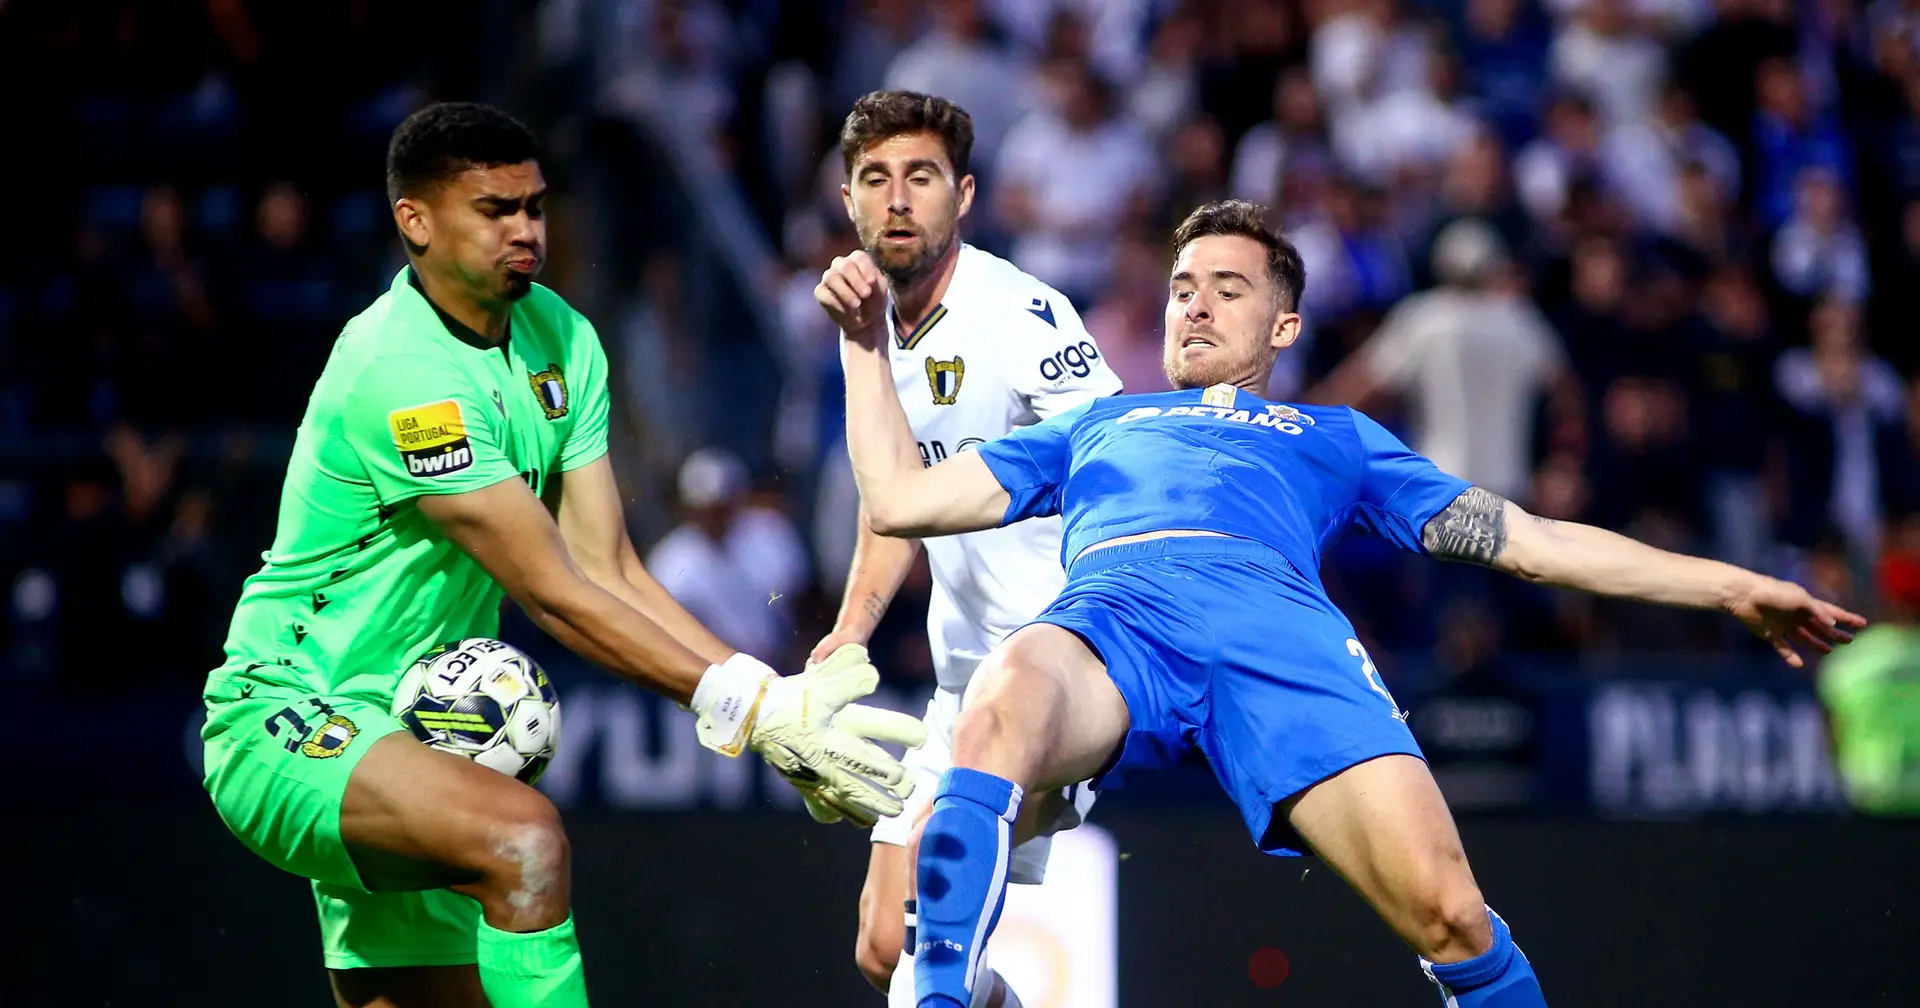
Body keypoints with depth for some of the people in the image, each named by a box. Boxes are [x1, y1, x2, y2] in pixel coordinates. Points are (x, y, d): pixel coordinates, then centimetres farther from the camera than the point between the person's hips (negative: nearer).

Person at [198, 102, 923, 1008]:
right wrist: (748, 707, -28)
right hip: (285, 718, -9)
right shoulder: (399, 371, -22)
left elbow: (608, 567, -1)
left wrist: (773, 699, -15)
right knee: (523, 837, -33)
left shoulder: (559, 339, 4)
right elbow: (550, 591, -24)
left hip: (413, 718, 9)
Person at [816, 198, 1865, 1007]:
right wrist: (867, 341, 34)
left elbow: (1524, 537, 34)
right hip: (1111, 608, 0)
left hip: (1278, 625, 0)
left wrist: (1733, 586, 28)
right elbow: (901, 498, 39)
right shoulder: (1098, 425, 43)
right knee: (997, 716, -41)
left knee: (1447, 912, -25)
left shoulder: (1336, 438, 40)